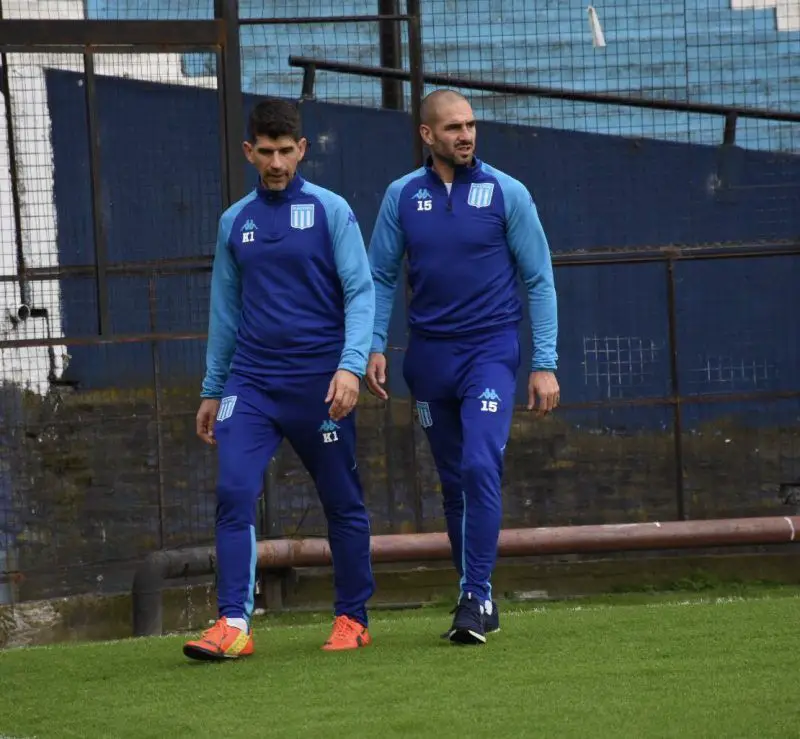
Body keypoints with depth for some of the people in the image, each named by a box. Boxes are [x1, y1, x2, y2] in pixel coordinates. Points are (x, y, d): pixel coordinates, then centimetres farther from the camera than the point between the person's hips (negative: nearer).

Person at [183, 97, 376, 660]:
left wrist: (351, 365, -18)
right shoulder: (235, 222, 11)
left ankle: (353, 619, 18)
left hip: (319, 381, -3)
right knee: (234, 493, -12)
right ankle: (234, 624, -14)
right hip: (251, 381, 3)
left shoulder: (330, 210, -1)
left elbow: (360, 292, -5)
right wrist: (212, 390, 18)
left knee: (343, 503, 5)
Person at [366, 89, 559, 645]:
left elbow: (539, 280, 0)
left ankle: (477, 595, -17)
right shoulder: (402, 197, 4)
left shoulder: (506, 193, -2)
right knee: (455, 482, 8)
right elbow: (382, 278, 11)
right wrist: (375, 345, -3)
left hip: (492, 349, -3)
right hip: (429, 354, 3)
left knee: (480, 468, -19)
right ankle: (478, 599, 17)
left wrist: (545, 363, -5)